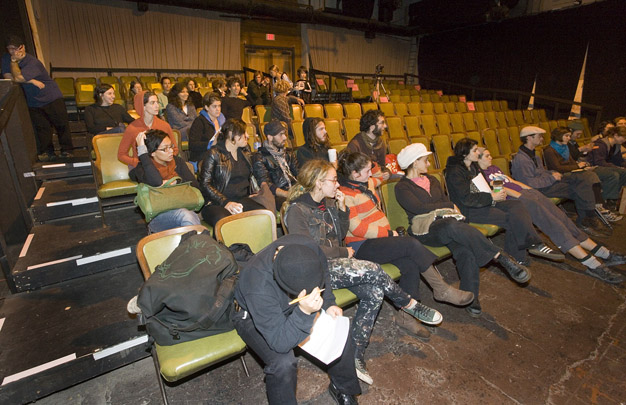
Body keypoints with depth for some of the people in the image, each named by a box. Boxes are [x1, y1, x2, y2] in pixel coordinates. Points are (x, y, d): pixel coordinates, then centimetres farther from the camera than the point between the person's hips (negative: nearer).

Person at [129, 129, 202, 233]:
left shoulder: (177, 161, 15)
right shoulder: (142, 167, 2)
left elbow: (195, 185, 7)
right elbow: (156, 182, -22)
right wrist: (141, 149, -16)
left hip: (184, 208, 3)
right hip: (158, 216, -2)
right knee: (185, 214, -36)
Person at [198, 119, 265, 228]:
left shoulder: (245, 153, 20)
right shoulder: (214, 154, 0)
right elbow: (205, 184, -6)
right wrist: (226, 203, -18)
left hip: (243, 200, 5)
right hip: (217, 203, -5)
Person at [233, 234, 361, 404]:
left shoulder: (308, 247, -28)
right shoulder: (258, 286, -41)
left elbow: (324, 276, -3)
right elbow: (280, 343, -34)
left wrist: (328, 303, -14)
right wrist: (304, 312, -48)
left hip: (298, 306, 5)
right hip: (252, 315, -4)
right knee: (283, 363, -28)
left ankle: (342, 388, 21)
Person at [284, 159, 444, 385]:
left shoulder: (328, 203, 12)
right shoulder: (297, 210, -12)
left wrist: (342, 208, 1)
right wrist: (344, 252, -7)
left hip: (335, 264, 8)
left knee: (374, 294, -15)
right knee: (372, 270, -23)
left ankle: (355, 355, -5)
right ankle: (409, 305, 4)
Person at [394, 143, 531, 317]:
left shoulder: (431, 180, 23)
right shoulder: (402, 188, -1)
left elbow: (445, 201, 18)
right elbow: (420, 208, -13)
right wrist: (450, 207, -4)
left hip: (446, 223, 6)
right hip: (424, 231, -6)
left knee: (465, 251, -27)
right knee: (453, 226, -38)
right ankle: (501, 257, -29)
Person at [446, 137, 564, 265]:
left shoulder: (473, 166, 14)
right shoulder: (455, 172, -15)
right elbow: (466, 199, -21)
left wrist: (495, 193, 3)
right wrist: (492, 197, -18)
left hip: (484, 202, 9)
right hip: (470, 210, -9)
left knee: (517, 206, -13)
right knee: (510, 218, -21)